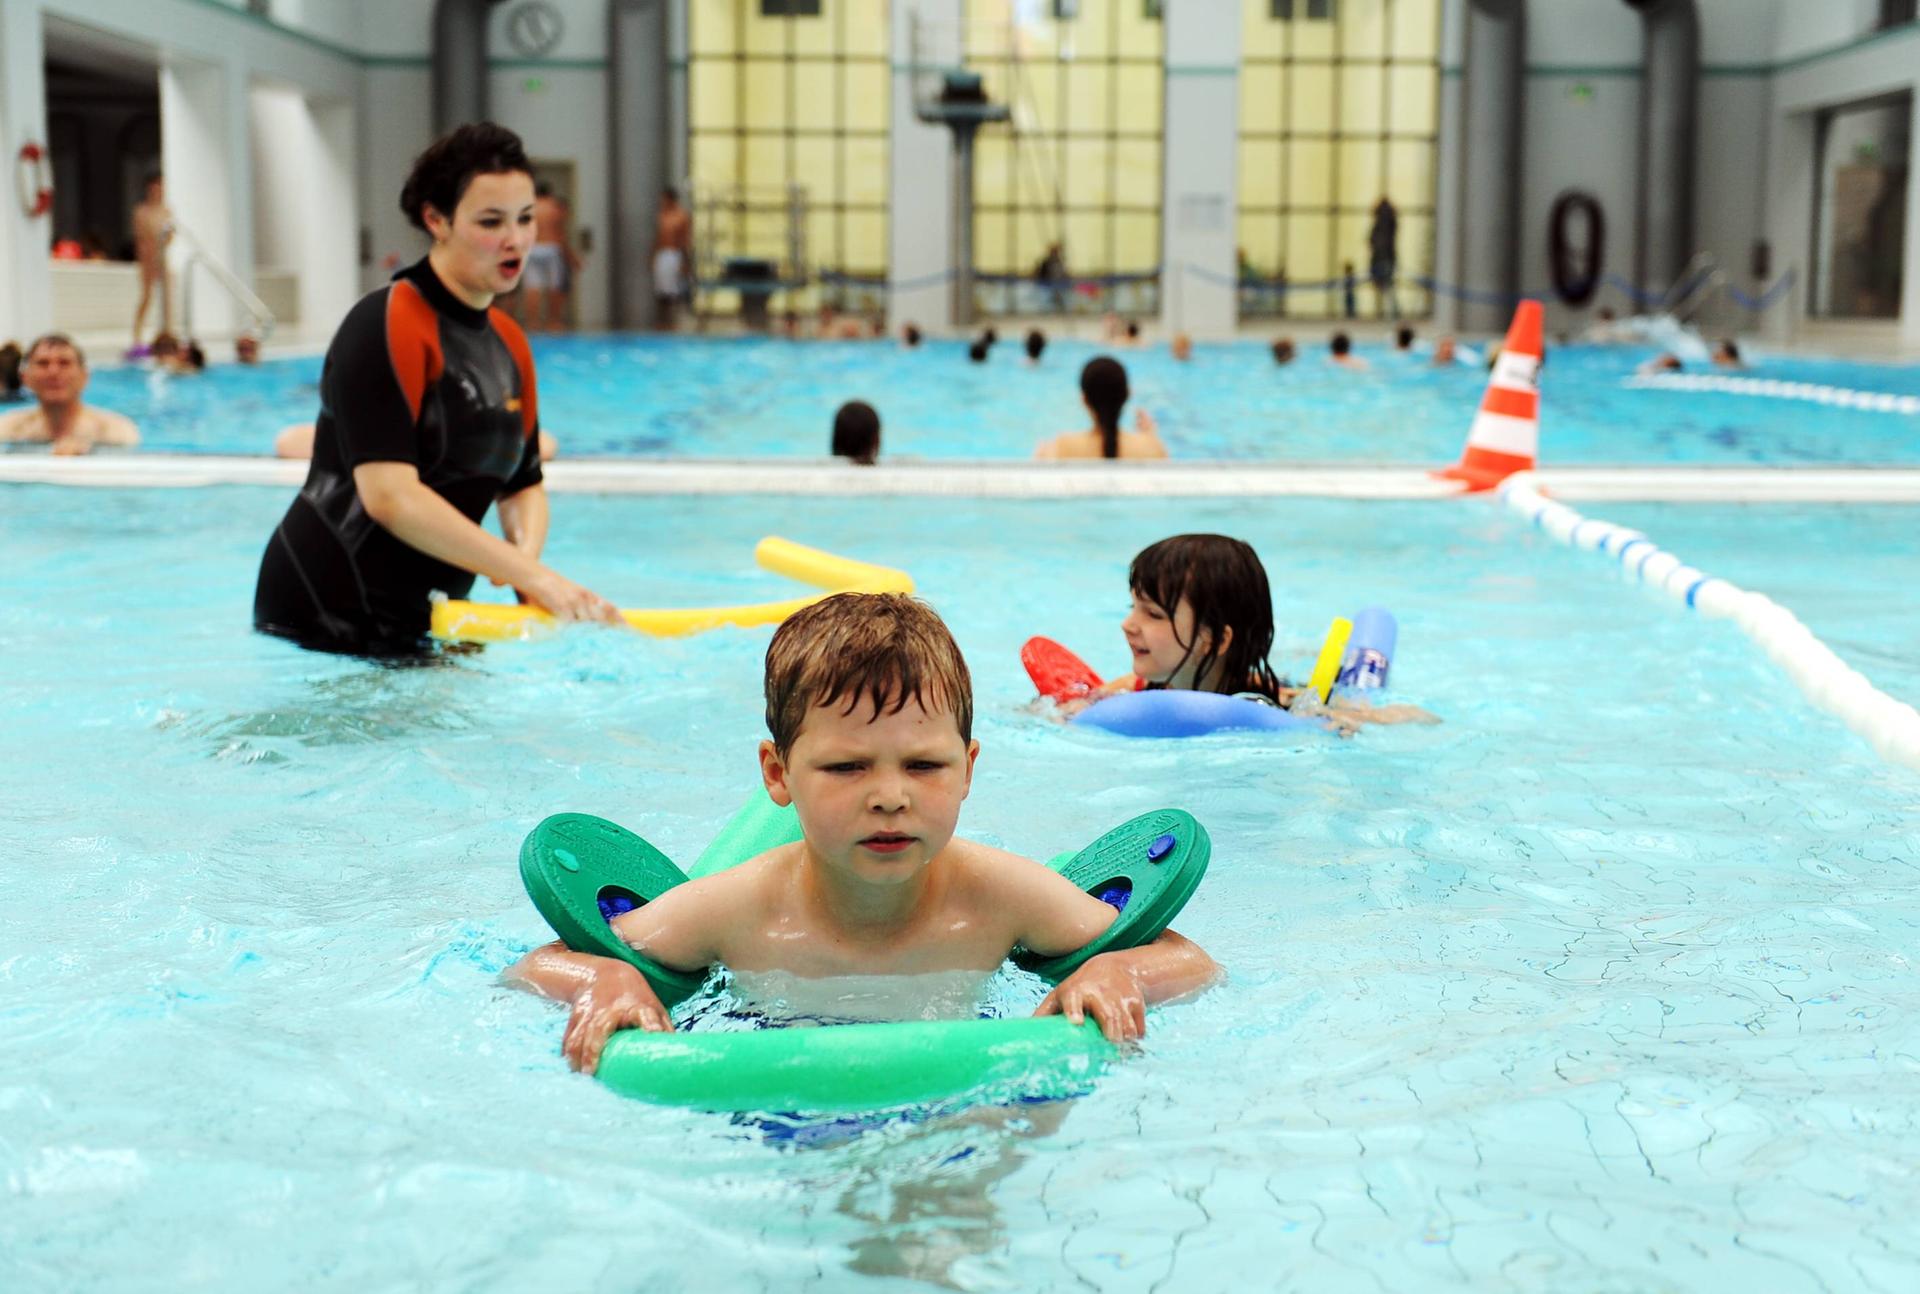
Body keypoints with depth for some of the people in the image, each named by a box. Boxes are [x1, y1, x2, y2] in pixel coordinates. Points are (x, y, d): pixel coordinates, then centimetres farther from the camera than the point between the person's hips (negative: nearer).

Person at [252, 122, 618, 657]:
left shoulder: (509, 342, 11)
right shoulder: (386, 326, -16)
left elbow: (524, 485, 15)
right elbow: (390, 496, -26)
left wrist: (526, 550, -9)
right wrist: (529, 574, -27)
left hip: (428, 616, 8)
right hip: (328, 615, -8)